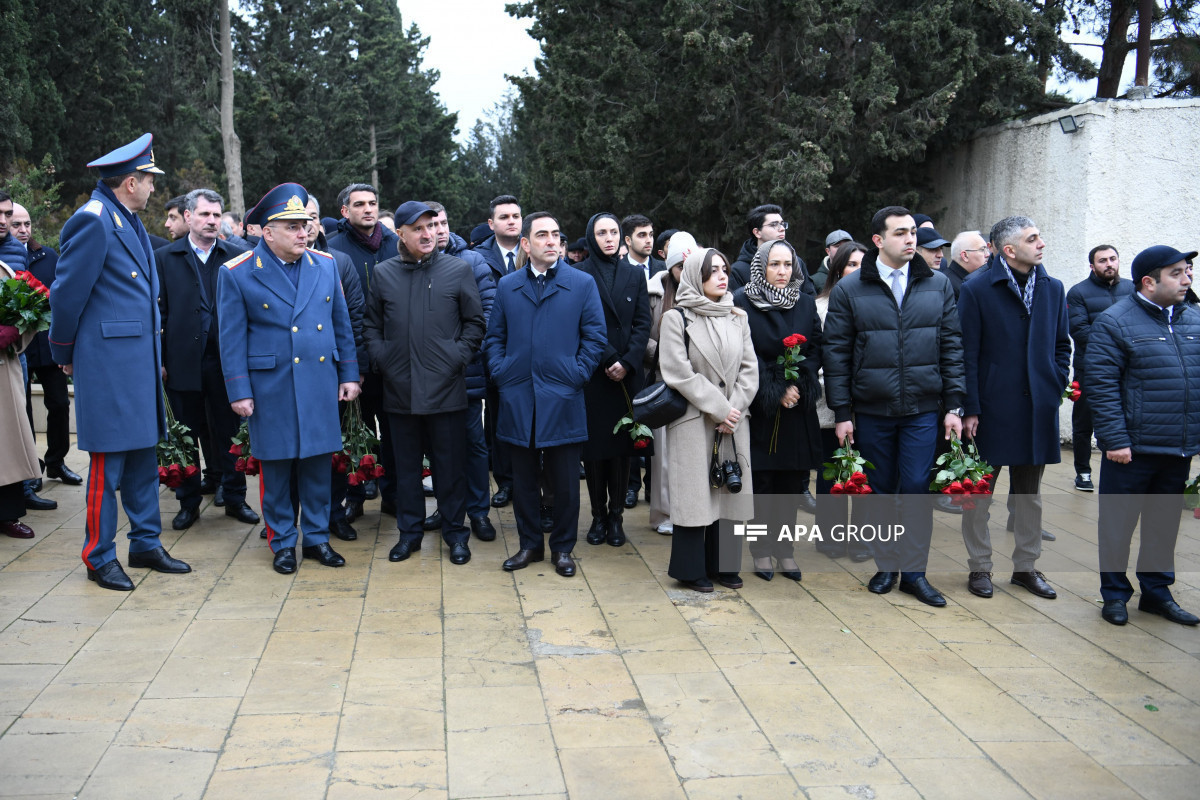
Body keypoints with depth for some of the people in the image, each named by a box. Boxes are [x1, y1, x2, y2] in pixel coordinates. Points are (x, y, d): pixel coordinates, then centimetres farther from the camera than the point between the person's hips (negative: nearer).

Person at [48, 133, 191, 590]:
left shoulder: (130, 222, 16)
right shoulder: (93, 222, -13)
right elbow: (67, 293, -10)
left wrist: (156, 359, 18)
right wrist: (65, 356, 0)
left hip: (141, 363, 9)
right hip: (108, 364, -9)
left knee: (143, 458, 14)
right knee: (107, 464, 0)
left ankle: (146, 545, 24)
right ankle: (100, 559, 11)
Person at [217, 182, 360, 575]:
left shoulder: (326, 264, 6)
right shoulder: (237, 273, -4)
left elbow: (341, 324, 11)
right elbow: (232, 339, -3)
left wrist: (349, 375, 9)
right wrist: (238, 392, -6)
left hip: (320, 384, 3)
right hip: (271, 388, -3)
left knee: (318, 463, 9)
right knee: (276, 466, 6)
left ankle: (317, 537, 22)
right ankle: (282, 542, 20)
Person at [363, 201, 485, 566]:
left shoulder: (458, 269, 1)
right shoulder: (384, 273, 7)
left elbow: (475, 323, 4)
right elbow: (370, 324, 14)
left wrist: (457, 358, -5)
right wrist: (382, 359, 2)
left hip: (446, 388, -2)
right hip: (399, 388, 2)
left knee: (450, 464, 5)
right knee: (406, 464, 11)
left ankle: (455, 532, 18)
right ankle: (409, 532, 23)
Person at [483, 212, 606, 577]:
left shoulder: (582, 284, 3)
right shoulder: (506, 286, 11)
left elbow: (594, 336, 1)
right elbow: (494, 336, 14)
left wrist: (577, 374, -7)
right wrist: (499, 371, 0)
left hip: (562, 399, -2)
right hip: (518, 400, 2)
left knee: (565, 481, 4)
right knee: (523, 478, 10)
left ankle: (562, 547, 19)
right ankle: (530, 544, 24)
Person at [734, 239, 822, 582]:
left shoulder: (806, 304, 10)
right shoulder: (743, 302, -3)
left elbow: (815, 351, 5)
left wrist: (797, 387, -11)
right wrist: (775, 392, -13)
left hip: (797, 409, 3)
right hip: (759, 406, -3)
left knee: (792, 481, 5)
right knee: (761, 480, 1)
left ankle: (785, 549, 15)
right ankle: (761, 550, 11)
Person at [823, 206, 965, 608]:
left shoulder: (938, 285, 4)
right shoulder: (849, 290, -1)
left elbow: (951, 347, 5)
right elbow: (837, 354, -1)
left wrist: (954, 405, -1)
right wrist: (842, 413, -4)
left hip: (923, 409, 1)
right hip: (871, 411, 0)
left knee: (916, 489, 0)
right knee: (880, 490, 9)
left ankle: (914, 571, 14)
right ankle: (886, 565, 25)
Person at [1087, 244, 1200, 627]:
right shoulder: (1114, 322, -9)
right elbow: (1101, 385, -12)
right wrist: (1114, 439, -16)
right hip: (1132, 450, -5)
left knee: (1165, 523, 15)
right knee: (1118, 523, 5)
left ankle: (1157, 592, 29)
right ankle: (1114, 594, 20)